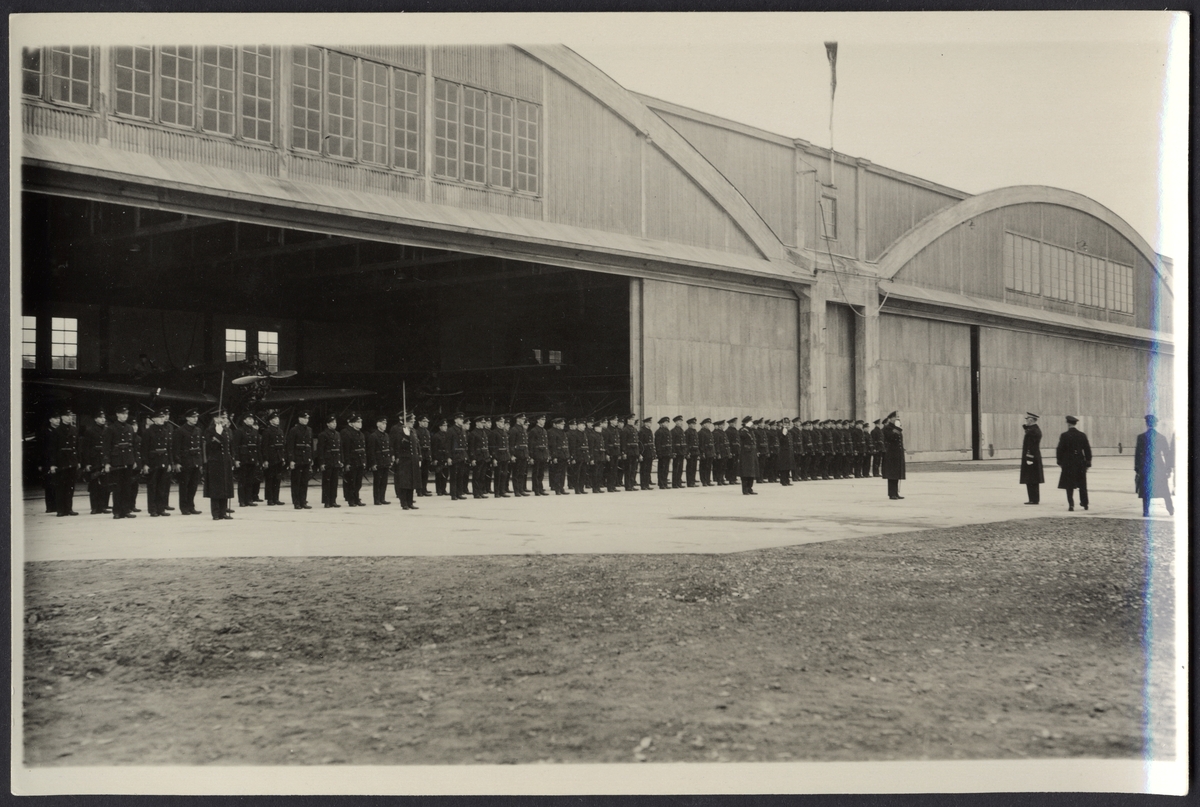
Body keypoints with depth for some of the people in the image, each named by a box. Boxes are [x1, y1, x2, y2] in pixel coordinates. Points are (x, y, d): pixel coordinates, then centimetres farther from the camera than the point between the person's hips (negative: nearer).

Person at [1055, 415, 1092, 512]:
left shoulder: (1064, 436, -10)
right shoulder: (1082, 435, 1)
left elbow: (1060, 449, -9)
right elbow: (1087, 450, 4)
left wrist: (1059, 461, 3)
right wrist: (1088, 463, 10)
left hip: (1068, 464, -3)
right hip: (1080, 463, 3)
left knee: (1069, 486, 3)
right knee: (1082, 485, 14)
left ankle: (1071, 505, -2)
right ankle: (1085, 503, 19)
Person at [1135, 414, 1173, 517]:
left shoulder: (1141, 437, -6)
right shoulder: (1161, 437, 1)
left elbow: (1137, 454, -5)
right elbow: (1167, 454, 5)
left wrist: (1136, 469, 0)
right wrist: (1168, 469, 12)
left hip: (1145, 467, -2)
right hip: (1159, 468, 2)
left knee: (1146, 490, 2)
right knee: (1165, 491, 13)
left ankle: (1146, 512, -2)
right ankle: (1171, 510, 16)